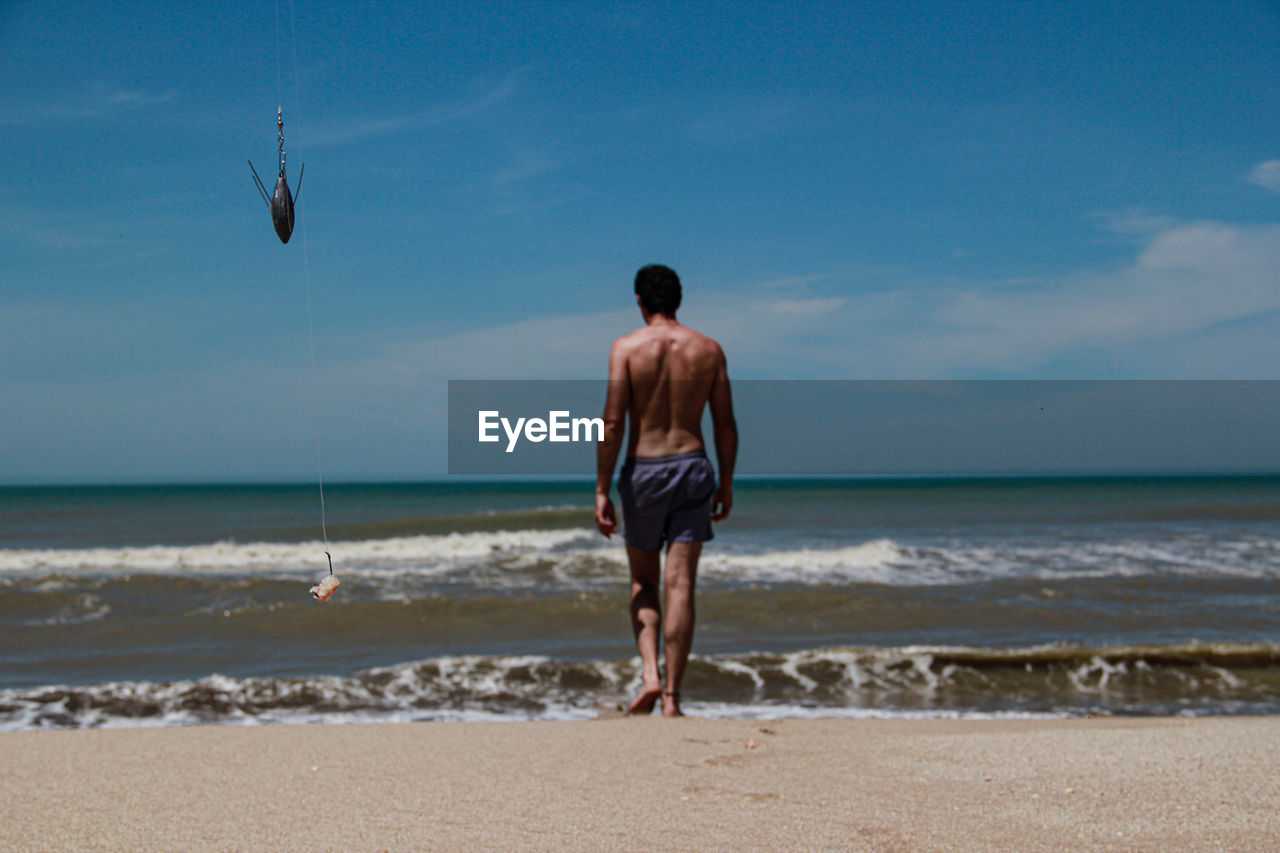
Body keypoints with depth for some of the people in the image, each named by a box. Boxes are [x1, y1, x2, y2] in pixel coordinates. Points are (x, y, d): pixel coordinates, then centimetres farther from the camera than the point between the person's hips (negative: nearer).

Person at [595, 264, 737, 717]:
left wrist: (601, 490, -7)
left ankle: (650, 676, 0)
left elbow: (613, 422, -10)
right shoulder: (708, 349, 5)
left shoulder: (627, 347, -4)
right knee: (680, 585, 0)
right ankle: (671, 697, -1)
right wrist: (726, 484, 15)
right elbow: (725, 424, 5)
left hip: (643, 472, -1)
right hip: (692, 468, 1)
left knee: (643, 583, 16)